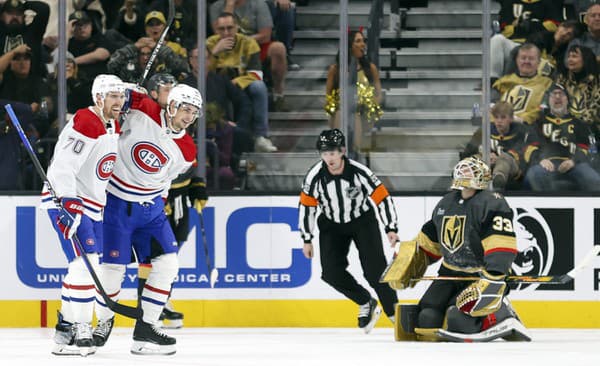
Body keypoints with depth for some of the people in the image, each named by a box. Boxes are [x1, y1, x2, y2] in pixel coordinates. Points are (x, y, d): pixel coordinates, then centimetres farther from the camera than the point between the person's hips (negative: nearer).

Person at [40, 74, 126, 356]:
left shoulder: (114, 127, 12)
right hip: (64, 200, -10)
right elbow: (63, 166, -27)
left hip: (91, 204, 10)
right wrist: (68, 204, -35)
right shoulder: (84, 123, -18)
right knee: (85, 262, -18)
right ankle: (77, 331, -17)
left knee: (90, 267, 11)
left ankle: (66, 325, 21)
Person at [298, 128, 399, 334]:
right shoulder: (315, 176, -19)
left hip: (363, 221, -2)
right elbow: (307, 206, -7)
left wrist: (391, 229, -22)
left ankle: (394, 313, 0)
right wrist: (307, 239, -4)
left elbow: (382, 197, -18)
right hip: (332, 225, 2)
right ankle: (366, 304, 9)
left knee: (374, 269, -14)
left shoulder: (359, 172, -25)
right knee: (332, 272, -12)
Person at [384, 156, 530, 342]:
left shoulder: (492, 203, -13)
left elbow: (501, 242, -24)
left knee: (458, 318, -25)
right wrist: (408, 267, 21)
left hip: (480, 276, -7)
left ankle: (502, 317, -8)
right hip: (450, 273, 7)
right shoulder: (445, 204, 12)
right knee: (428, 318, -9)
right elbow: (428, 241, 24)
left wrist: (493, 275, -34)